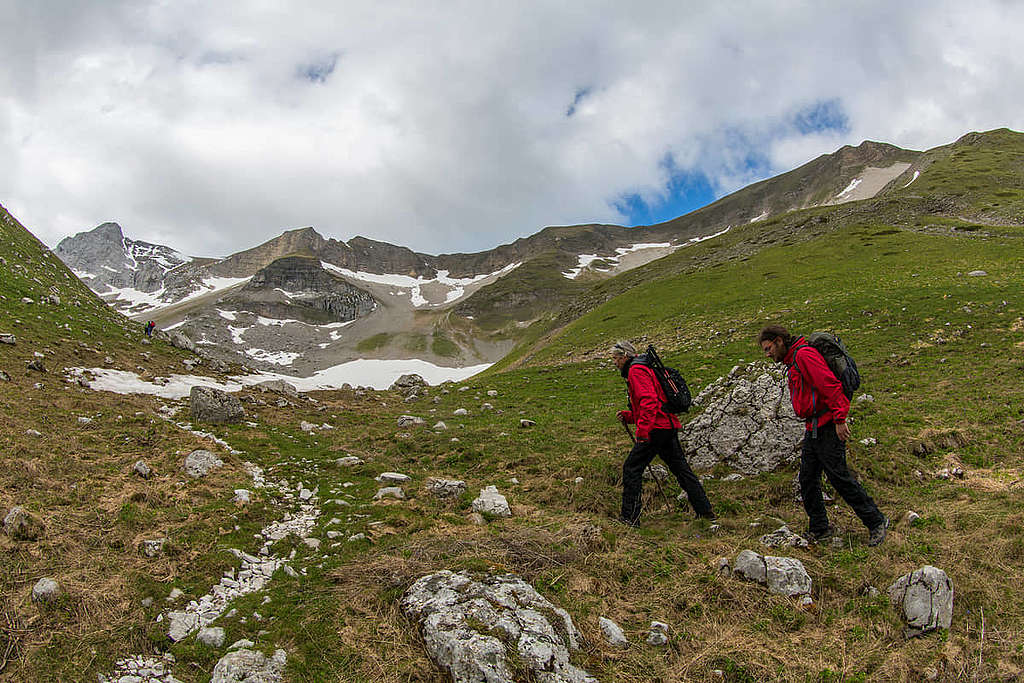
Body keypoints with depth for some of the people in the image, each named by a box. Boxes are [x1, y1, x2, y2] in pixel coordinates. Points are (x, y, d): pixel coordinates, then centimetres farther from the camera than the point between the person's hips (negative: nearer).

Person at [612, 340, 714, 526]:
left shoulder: (636, 370, -7)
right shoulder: (645, 369, 25)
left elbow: (648, 400, -22)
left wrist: (642, 430, -27)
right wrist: (628, 416, 16)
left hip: (656, 428, -10)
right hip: (669, 427, 10)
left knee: (631, 468, -6)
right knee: (680, 468, 14)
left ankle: (629, 517, -7)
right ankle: (705, 511, 18)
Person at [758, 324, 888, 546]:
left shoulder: (804, 355, -11)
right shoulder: (792, 362, 20)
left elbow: (830, 385, -20)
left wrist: (840, 419, -24)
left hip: (827, 429, -10)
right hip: (813, 430, 10)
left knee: (839, 477, -5)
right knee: (807, 480, 9)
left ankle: (876, 522, 7)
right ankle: (819, 528, 17)